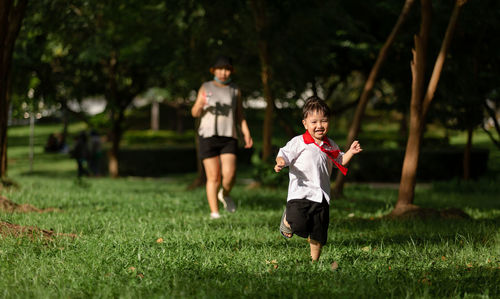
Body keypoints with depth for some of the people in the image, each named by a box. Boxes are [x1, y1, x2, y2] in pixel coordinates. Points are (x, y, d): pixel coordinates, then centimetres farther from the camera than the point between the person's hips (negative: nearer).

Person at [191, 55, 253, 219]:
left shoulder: (235, 90, 11)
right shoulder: (206, 87, 6)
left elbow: (240, 115, 14)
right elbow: (195, 113, 5)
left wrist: (246, 133, 0)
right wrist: (200, 105, -17)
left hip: (229, 138, 1)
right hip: (208, 136, -1)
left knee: (229, 175, -14)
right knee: (213, 177, -6)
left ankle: (224, 194, 18)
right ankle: (214, 212, 2)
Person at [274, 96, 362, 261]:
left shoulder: (330, 146, 13)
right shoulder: (299, 142, -6)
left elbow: (339, 161, 26)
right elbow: (284, 154, -10)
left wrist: (350, 152, 11)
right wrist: (280, 162, -32)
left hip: (321, 196, 5)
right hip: (300, 193, -5)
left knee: (319, 234, 8)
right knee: (299, 225, -23)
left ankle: (315, 259, 28)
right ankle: (287, 219, 11)